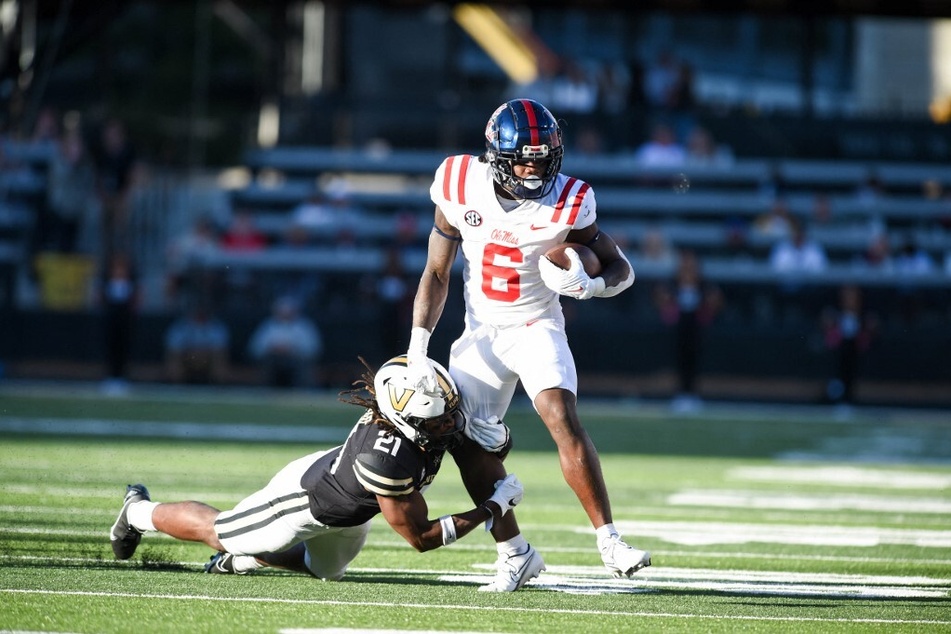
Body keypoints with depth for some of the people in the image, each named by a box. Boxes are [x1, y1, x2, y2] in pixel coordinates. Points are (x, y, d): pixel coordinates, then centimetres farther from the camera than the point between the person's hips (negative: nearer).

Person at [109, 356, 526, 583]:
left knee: (327, 569, 32)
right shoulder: (386, 459, -47)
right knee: (216, 531, 19)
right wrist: (493, 509, -34)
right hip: (303, 500, -7)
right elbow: (420, 537, -35)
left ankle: (240, 561, 44)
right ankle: (138, 512, 44)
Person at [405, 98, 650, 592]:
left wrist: (590, 285, -29)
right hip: (480, 332, 3)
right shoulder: (461, 187, -10)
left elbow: (620, 268, -5)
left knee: (564, 420, -24)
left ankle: (610, 542, -23)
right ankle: (515, 555, 14)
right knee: (468, 443, -2)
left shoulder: (565, 203, -15)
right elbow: (437, 273, 0)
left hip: (536, 326, -3)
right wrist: (418, 347, -8)